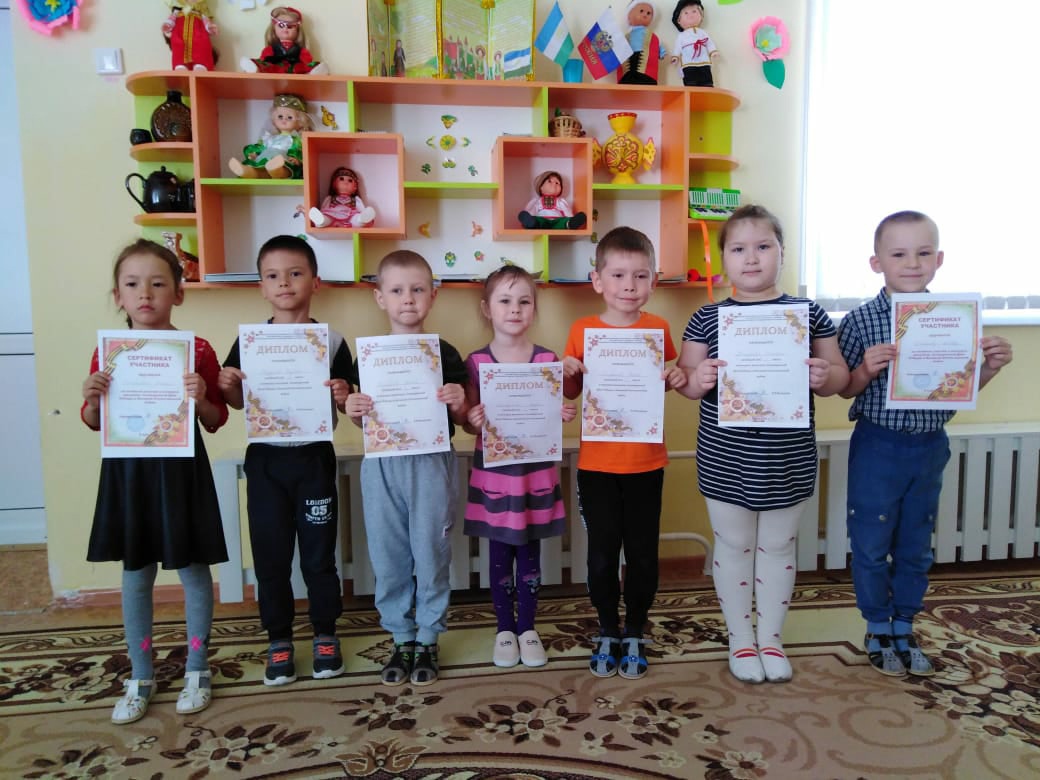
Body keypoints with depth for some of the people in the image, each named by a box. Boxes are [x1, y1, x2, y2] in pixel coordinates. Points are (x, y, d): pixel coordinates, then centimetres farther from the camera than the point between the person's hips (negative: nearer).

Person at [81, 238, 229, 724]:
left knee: (193, 571, 8)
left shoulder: (197, 351, -6)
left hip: (182, 471, -2)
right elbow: (94, 423, 10)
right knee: (135, 576, 12)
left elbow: (216, 422, -1)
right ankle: (140, 678, 28)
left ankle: (196, 670, 26)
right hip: (128, 471, 3)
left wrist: (201, 399, -21)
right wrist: (92, 398, -11)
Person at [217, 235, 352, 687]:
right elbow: (238, 403, 8)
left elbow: (347, 403, 2)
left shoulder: (332, 342, -3)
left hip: (314, 461, -1)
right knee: (270, 554, 9)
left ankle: (325, 634, 27)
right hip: (265, 461, 2)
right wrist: (227, 387, -13)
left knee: (319, 552, 8)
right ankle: (279, 640, 26)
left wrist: (343, 396, -20)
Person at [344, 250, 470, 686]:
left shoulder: (445, 355, 0)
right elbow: (363, 419, 10)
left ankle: (428, 641, 24)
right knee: (389, 557, 9)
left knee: (431, 554, 6)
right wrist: (352, 410, -12)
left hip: (431, 466, -1)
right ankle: (401, 638, 27)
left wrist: (457, 402, -17)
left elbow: (461, 420, 4)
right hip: (382, 466, 2)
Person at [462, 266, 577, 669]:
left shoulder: (547, 359, -1)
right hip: (493, 473, -1)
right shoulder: (476, 362, -4)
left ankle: (527, 628, 27)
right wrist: (473, 421, -22)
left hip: (536, 472, 1)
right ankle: (504, 629, 27)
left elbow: (554, 415, 6)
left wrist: (566, 414, -15)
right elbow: (469, 423, 0)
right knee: (500, 553, 10)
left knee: (530, 552, 11)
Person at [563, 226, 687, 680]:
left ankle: (634, 635, 29)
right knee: (602, 553, 9)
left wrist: (677, 380, -10)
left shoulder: (658, 329, -1)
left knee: (642, 553, 9)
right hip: (597, 463, 0)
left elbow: (667, 381, 12)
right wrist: (567, 375, -14)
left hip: (645, 462, 1)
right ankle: (607, 632, 29)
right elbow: (571, 394, 7)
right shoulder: (583, 330, -3)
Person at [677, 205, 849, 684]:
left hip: (788, 460, 1)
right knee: (733, 546, 12)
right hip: (725, 460, -1)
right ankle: (740, 640, 31)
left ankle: (771, 638, 35)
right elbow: (686, 381, 1)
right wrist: (697, 380, -21)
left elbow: (839, 375, 5)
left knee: (778, 546, 15)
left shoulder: (809, 314, 0)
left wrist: (824, 377, -18)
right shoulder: (706, 318, -2)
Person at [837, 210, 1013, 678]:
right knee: (872, 543, 9)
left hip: (930, 447, 4)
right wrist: (867, 370, -25)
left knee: (916, 546, 16)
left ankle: (903, 629, 34)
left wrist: (991, 367, -10)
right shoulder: (860, 322, -11)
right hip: (878, 446, -3)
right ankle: (878, 632, 29)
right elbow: (844, 391, -6)